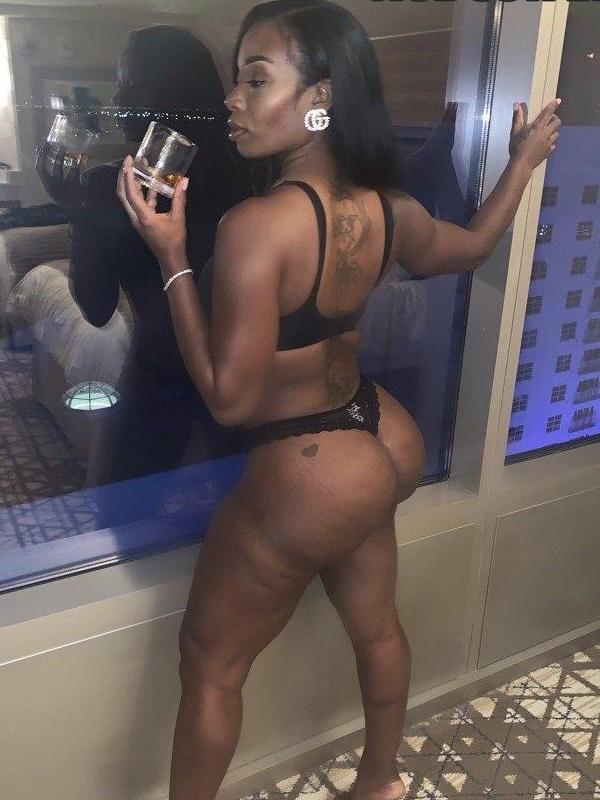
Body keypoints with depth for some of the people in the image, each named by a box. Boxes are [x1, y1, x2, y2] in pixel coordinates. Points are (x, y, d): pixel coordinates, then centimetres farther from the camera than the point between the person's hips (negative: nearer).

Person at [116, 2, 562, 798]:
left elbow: (229, 398, -25)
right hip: (383, 442, 8)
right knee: (377, 626, 28)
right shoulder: (389, 211, -5)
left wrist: (171, 257, -21)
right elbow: (473, 246, 16)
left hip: (305, 476, -8)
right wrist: (524, 160, 30)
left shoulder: (255, 224, -29)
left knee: (209, 661, 14)